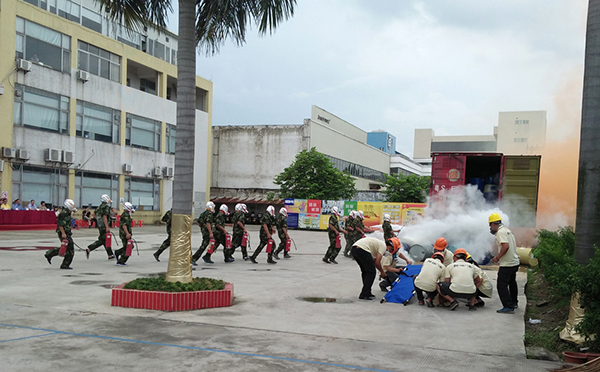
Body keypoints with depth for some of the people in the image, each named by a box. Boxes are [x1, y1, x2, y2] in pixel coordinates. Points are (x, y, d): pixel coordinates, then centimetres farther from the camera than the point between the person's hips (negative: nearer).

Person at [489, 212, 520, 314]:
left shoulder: (500, 232, -16)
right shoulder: (507, 230, 14)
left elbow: (505, 246, -29)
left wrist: (497, 257, -18)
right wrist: (499, 256, 16)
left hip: (507, 264, -11)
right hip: (515, 261, 11)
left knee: (501, 285, -7)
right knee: (512, 283, 25)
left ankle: (508, 307, -8)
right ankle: (514, 303, 41)